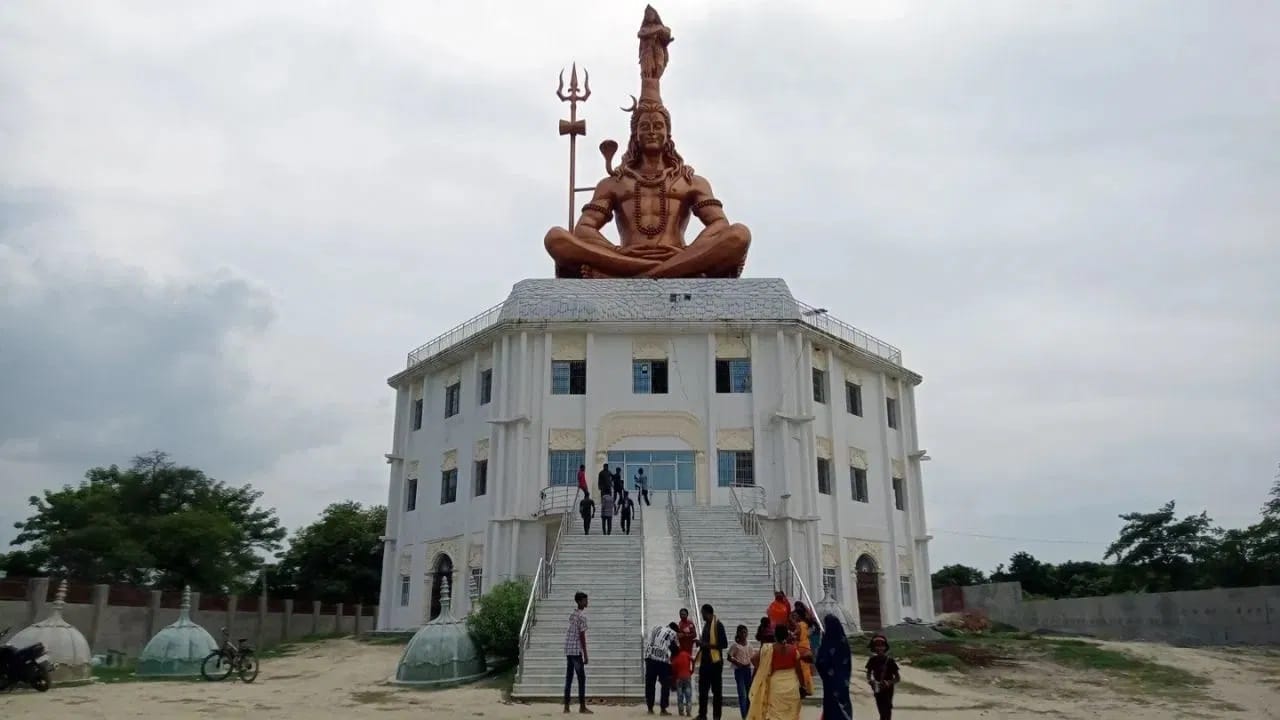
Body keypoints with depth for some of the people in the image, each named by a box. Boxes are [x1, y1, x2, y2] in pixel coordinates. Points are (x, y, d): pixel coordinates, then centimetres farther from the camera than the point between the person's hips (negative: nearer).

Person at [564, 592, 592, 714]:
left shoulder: (573, 615, 16)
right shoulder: (582, 616, -12)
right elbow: (582, 636, -15)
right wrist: (585, 654, -13)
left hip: (568, 650, 9)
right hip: (576, 651, -9)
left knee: (569, 678, 8)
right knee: (581, 678, -3)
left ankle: (566, 706, 9)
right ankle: (582, 707, -1)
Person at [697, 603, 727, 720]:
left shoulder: (718, 625, -12)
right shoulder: (706, 625, 13)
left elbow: (724, 644, -15)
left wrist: (708, 645, -19)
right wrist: (701, 644, 5)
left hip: (715, 661, -8)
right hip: (705, 661, 8)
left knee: (716, 690, 1)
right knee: (702, 689, 8)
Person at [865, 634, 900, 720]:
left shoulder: (889, 661, -16)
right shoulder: (872, 660, -5)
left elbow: (898, 678, -11)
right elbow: (869, 674, 9)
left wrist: (889, 683, -28)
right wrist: (871, 681, -13)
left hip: (887, 691, -4)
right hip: (877, 691, 4)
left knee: (886, 712, -3)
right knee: (882, 712, 15)